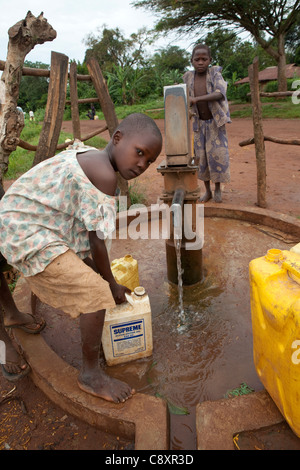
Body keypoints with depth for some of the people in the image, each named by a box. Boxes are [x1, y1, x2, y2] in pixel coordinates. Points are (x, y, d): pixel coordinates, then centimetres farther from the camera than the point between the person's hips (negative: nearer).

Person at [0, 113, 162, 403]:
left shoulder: (89, 158, 8)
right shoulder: (103, 174, -23)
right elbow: (97, 240, -20)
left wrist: (98, 273, 16)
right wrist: (111, 284, -5)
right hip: (31, 237, -11)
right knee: (96, 294, -13)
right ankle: (90, 374, 7)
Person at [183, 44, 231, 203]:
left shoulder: (215, 73, -12)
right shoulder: (188, 77, -4)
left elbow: (220, 93, -28)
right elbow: (187, 100, 5)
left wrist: (196, 99, -37)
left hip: (216, 122, -2)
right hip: (199, 123, 3)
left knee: (217, 155, -6)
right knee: (201, 156, 2)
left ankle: (218, 188, 13)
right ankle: (207, 191, 15)